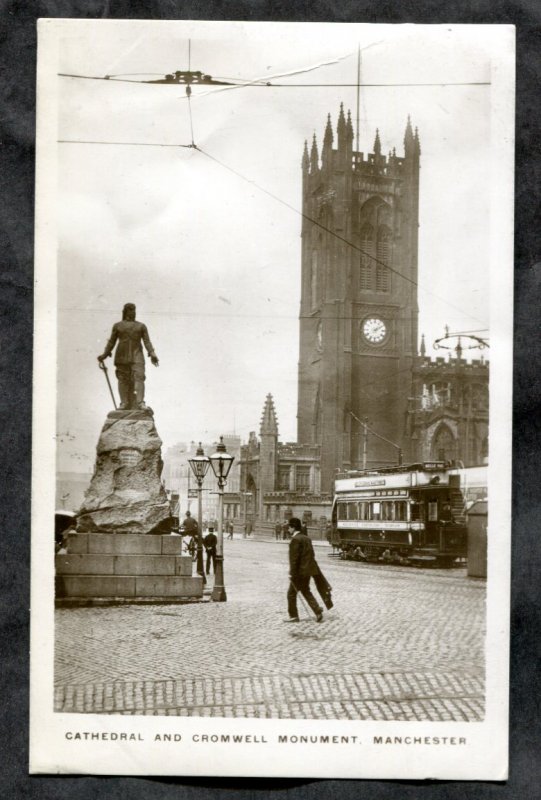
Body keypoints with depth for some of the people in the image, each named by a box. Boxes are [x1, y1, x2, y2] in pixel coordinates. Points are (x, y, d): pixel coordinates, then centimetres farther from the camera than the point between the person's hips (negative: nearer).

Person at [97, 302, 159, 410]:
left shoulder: (141, 326, 14)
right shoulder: (117, 326, 13)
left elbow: (147, 341, 6)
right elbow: (111, 341, 13)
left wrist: (152, 354, -8)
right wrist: (105, 354, 4)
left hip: (136, 356, 0)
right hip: (122, 356, 0)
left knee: (139, 377, -15)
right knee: (123, 379, -5)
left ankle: (140, 402, -23)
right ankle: (124, 403, -1)